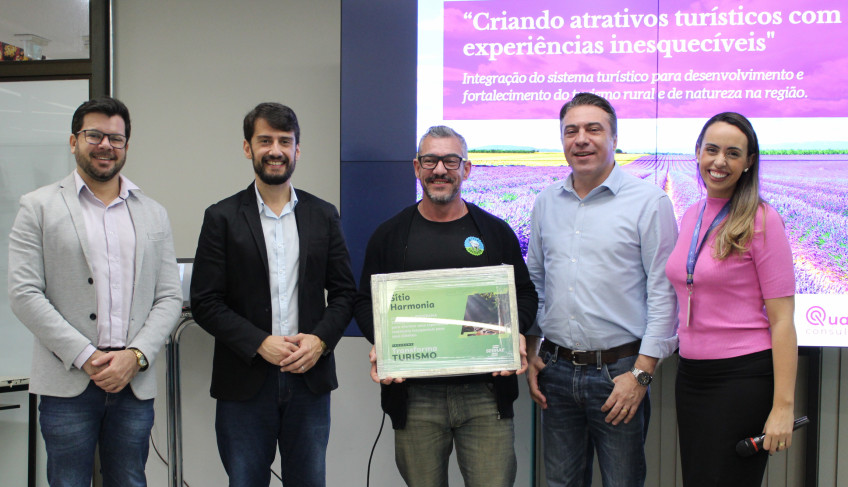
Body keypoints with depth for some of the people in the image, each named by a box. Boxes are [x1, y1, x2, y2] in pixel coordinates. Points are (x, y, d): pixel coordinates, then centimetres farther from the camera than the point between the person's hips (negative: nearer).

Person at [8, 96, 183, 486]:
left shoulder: (153, 214, 12)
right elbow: (24, 293, -5)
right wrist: (85, 357, -12)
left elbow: (169, 298, 8)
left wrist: (135, 356, -8)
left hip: (135, 383, 3)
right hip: (68, 384, -2)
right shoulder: (39, 207, 3)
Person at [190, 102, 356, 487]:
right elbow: (204, 302, -4)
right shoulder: (222, 217, 0)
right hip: (245, 382, -2)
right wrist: (259, 343, -14)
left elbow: (344, 291, 8)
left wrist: (321, 339, -9)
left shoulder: (323, 215, 7)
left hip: (310, 379, 2)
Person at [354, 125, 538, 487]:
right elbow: (365, 301, 8)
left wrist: (515, 333, -9)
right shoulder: (389, 236, 7)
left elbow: (525, 293, 11)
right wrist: (381, 343, -10)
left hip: (485, 393, 0)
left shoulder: (496, 232, 7)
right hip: (414, 397, 1)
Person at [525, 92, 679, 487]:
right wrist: (531, 354, 10)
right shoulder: (546, 203, 9)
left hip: (618, 371, -4)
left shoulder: (649, 202, -6)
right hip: (556, 370, 5)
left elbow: (663, 295, -8)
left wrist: (641, 374, -12)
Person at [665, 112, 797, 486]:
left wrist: (783, 406, -16)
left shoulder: (761, 220, -10)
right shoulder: (692, 216, 9)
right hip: (690, 375, 6)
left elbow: (782, 319, -12)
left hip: (743, 377, -6)